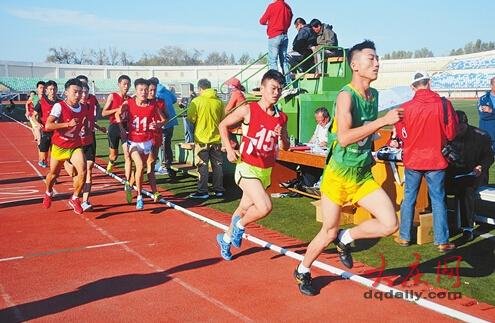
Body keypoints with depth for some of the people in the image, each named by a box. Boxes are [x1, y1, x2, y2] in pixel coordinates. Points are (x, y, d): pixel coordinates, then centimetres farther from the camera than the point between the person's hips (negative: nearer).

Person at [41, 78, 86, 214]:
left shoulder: (82, 108, 0)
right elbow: (47, 126, -29)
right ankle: (48, 193, 50)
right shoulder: (59, 106, -17)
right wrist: (68, 124, -33)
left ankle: (75, 199, 3)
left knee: (82, 171, -19)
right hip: (59, 147, -3)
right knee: (54, 174, 16)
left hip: (75, 147, 3)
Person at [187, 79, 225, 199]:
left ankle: (202, 191, 6)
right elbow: (223, 119, 7)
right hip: (216, 138, 3)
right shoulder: (219, 101, 1)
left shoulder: (196, 101, -10)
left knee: (202, 166, 3)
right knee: (217, 165, 11)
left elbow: (191, 119, -10)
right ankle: (219, 190, 16)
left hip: (201, 138, -3)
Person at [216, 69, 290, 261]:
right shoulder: (248, 110, -11)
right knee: (265, 207, -22)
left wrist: (281, 137, -10)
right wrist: (229, 149, -11)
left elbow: (286, 147, 11)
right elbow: (223, 125, 0)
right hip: (247, 168, -6)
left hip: (266, 171, 6)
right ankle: (240, 225, 7)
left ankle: (226, 238, 42)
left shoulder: (282, 117, 3)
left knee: (244, 208, 19)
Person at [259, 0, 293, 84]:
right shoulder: (288, 7, 9)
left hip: (274, 37, -6)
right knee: (284, 61, 9)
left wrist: (269, 22, 17)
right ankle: (287, 83, 8)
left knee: (272, 61, -5)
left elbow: (262, 21, -2)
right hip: (285, 37, 6)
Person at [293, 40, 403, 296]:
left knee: (390, 224, -8)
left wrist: (369, 155, 15)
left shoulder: (374, 95, 6)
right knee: (329, 232, 6)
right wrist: (384, 121, -32)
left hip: (363, 175, 6)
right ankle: (302, 272, 31)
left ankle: (345, 239, 17)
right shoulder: (346, 95, -18)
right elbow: (344, 138, -32)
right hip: (338, 175, -6)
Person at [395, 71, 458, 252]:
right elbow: (451, 133, -5)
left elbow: (401, 135, 2)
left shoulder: (406, 107, -9)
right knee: (438, 200, 7)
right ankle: (442, 242, 11)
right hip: (436, 159, -1)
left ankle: (404, 237, 20)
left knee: (409, 198, 13)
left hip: (413, 159, 1)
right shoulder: (443, 104, -11)